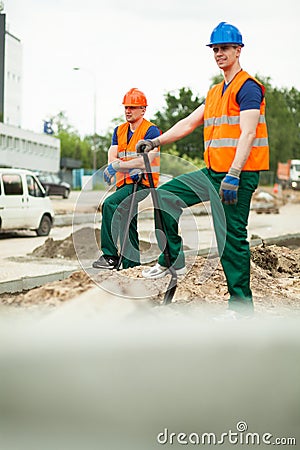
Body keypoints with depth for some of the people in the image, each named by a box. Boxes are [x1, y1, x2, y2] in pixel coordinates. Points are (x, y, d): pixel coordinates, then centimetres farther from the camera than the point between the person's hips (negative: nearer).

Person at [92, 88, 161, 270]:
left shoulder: (151, 131, -7)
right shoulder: (119, 130, 15)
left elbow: (144, 161, -20)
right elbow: (112, 158, 3)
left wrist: (117, 166, -19)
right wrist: (130, 170, -14)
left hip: (143, 182, -8)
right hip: (125, 183, 8)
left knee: (110, 204, -26)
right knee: (128, 225, 10)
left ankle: (110, 255, -24)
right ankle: (132, 265, 18)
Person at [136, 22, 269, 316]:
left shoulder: (247, 87, -8)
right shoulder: (215, 92, 20)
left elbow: (248, 133, -17)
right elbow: (188, 123, 20)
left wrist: (233, 175, -25)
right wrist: (155, 142, 9)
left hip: (238, 174, -9)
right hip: (213, 172, 9)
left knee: (231, 237, -8)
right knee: (165, 196, 6)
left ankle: (242, 307, -1)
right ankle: (171, 260, 14)